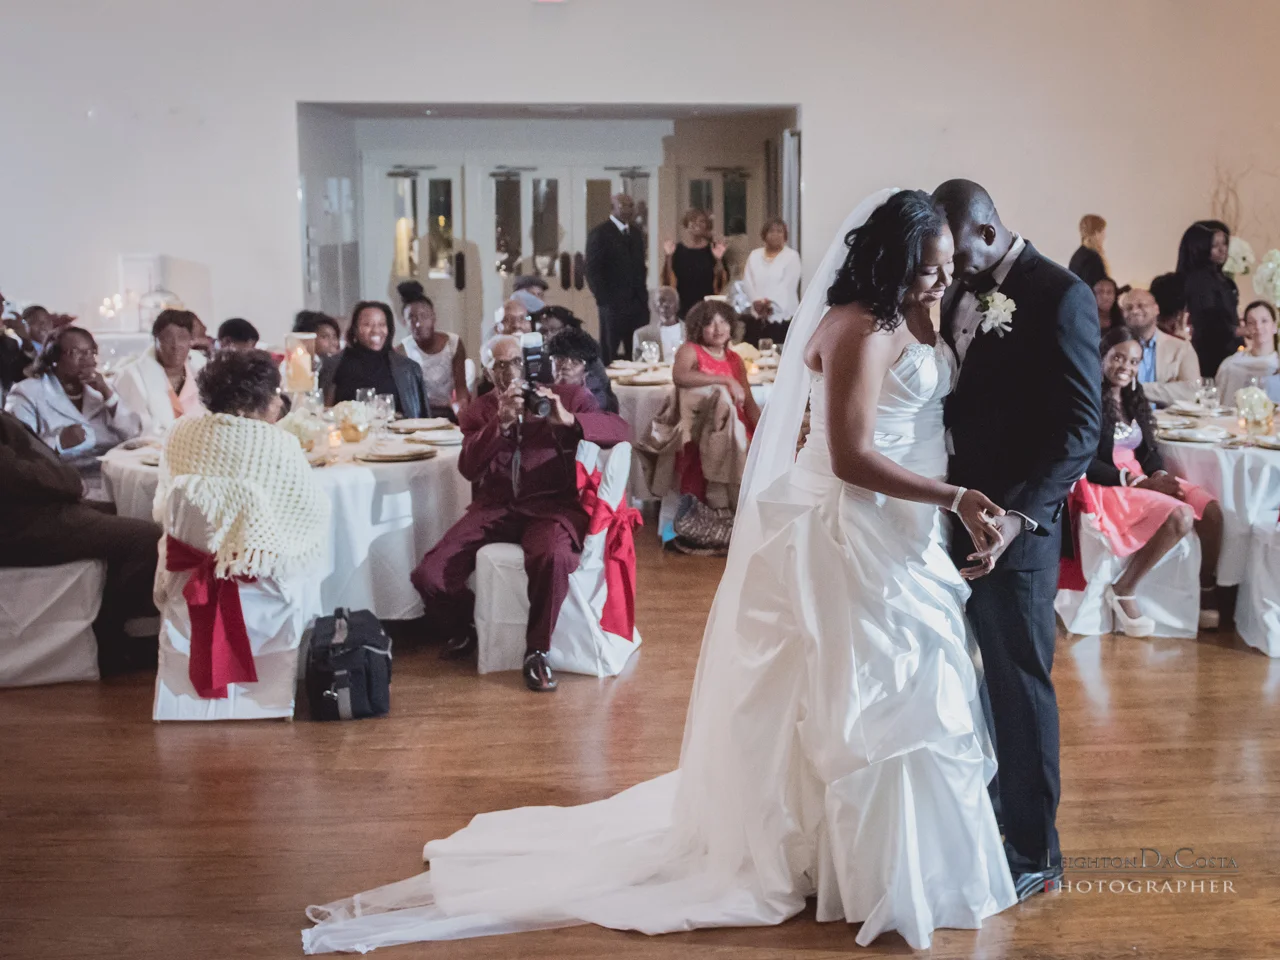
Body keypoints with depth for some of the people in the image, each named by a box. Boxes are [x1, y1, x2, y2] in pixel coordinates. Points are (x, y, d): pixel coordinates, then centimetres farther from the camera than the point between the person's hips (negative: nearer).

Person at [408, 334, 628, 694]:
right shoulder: (479, 412, 15)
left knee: (552, 558, -39)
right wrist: (501, 422, -16)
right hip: (495, 508, 3)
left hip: (550, 505, -3)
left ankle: (537, 652, -15)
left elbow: (619, 429, -3)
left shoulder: (567, 397, 10)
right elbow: (469, 468, -2)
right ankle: (464, 630, 19)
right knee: (429, 576, -16)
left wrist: (568, 419, -18)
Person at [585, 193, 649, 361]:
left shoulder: (636, 232, 16)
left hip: (638, 303, 5)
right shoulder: (599, 233, -4)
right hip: (613, 303, -5)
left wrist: (642, 296, 9)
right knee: (609, 354, 0)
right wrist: (603, 300, -13)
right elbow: (592, 270, -8)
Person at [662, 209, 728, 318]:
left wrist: (718, 260, -11)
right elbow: (668, 281, -1)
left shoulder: (713, 249, 4)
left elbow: (722, 282, 2)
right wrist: (669, 257, -11)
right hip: (683, 307, 0)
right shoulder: (677, 249, 3)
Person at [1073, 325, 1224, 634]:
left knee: (1211, 510, -12)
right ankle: (1122, 592, -17)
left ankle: (1208, 593, -1)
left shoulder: (1133, 398, 14)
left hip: (1142, 479, 8)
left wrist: (1159, 475, -9)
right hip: (1106, 486, -8)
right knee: (1181, 516, -28)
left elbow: (1148, 449, 14)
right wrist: (1137, 482, -20)